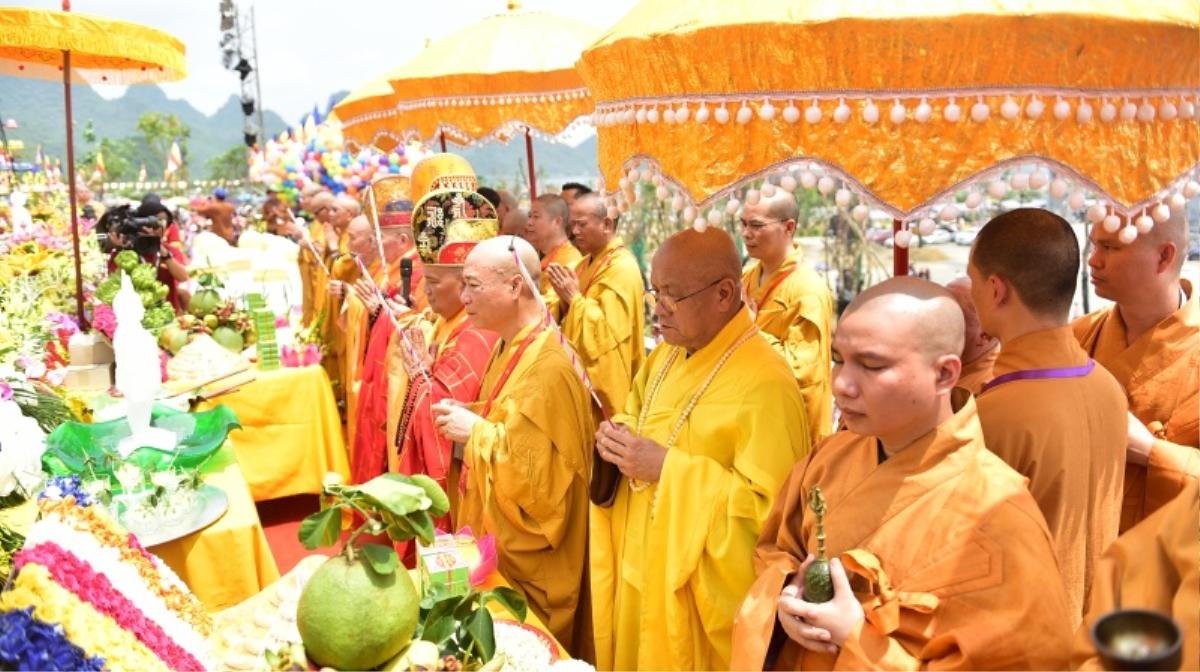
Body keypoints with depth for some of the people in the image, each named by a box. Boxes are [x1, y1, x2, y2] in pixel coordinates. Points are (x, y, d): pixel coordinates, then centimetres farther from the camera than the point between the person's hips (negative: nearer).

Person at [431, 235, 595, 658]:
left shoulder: (547, 369, -27)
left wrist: (476, 431, -22)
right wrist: (466, 423, -2)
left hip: (531, 562, -9)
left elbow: (542, 475, -28)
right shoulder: (510, 346, 3)